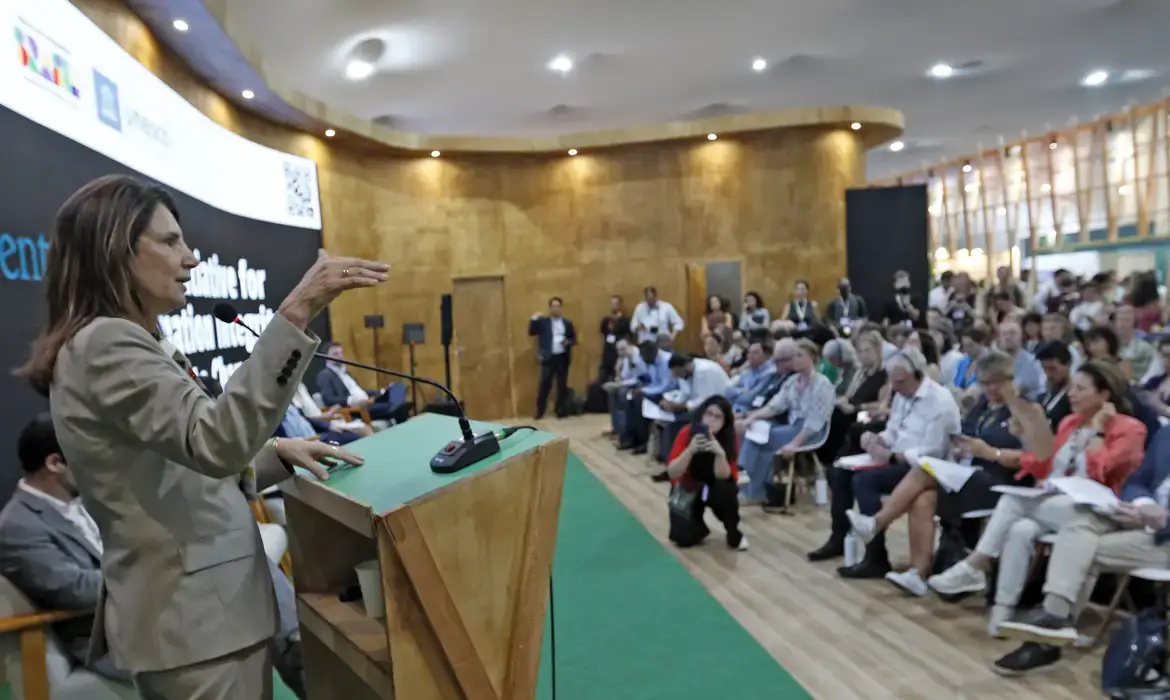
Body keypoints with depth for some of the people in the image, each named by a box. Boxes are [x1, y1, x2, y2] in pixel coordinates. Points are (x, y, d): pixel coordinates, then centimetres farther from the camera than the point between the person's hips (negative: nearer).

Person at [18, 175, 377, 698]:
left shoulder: (124, 342, 16)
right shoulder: (104, 344, -17)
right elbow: (216, 440, -33)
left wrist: (277, 454, 4)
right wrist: (296, 315, -36)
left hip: (193, 607, 10)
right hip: (194, 620, -10)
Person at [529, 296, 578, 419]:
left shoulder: (567, 323, 9)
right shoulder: (543, 321, 4)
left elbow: (574, 339, 12)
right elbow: (531, 332, -3)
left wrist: (568, 342, -10)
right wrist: (534, 319, -16)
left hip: (563, 358, 2)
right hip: (548, 358, -2)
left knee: (562, 385, 7)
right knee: (545, 384, -3)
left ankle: (561, 410, 17)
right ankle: (539, 411, 6)